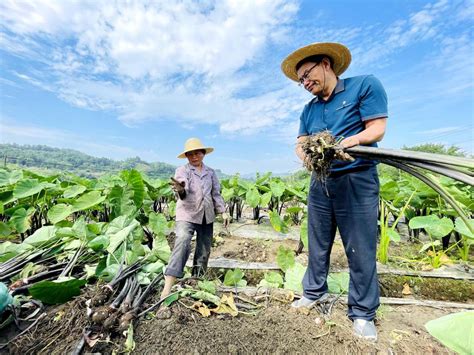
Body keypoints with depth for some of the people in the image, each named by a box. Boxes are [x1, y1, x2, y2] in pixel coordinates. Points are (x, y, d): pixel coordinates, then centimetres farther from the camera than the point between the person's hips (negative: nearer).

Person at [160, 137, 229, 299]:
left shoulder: (211, 172, 8)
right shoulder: (182, 170, -5)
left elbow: (216, 194, 12)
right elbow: (183, 193, -22)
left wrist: (223, 212, 4)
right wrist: (180, 190, -45)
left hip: (207, 216, 5)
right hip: (187, 215, -4)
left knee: (204, 251, 11)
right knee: (182, 244, -24)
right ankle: (168, 286, -24)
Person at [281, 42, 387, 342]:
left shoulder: (364, 85, -1)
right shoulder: (309, 109, 15)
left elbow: (376, 130, -9)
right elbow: (301, 144, 8)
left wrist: (339, 145, -25)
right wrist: (306, 153, -16)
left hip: (357, 180, -5)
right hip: (320, 183, 5)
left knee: (361, 251, 3)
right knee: (318, 246, 12)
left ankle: (362, 313, 20)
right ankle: (315, 292, 29)